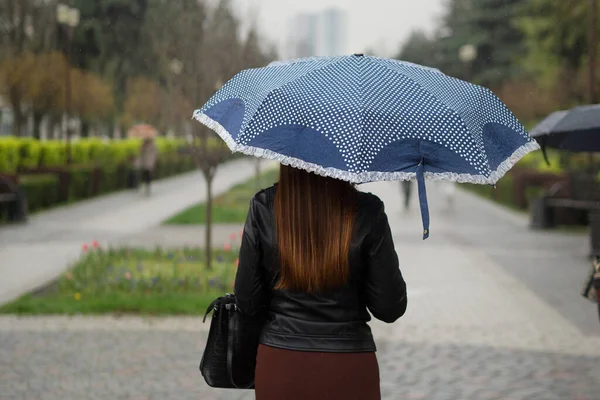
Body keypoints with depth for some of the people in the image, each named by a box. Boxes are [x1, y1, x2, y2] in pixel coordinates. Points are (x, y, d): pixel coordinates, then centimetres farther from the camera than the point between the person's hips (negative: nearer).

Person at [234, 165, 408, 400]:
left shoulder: (263, 208, -8)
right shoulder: (366, 212, -12)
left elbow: (247, 302, -3)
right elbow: (390, 307, -7)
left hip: (280, 367, 1)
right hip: (348, 371, -1)